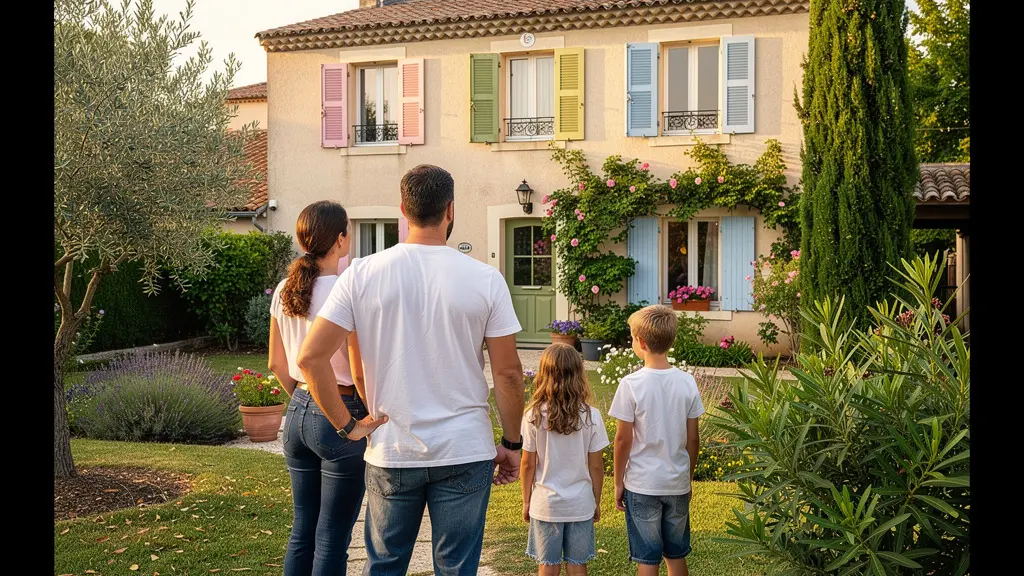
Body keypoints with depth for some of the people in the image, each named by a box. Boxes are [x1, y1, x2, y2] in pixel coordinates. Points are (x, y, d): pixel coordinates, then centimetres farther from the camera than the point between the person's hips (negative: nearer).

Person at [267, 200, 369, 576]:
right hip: (341, 416, -7)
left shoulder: (284, 290, 4)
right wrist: (373, 417, -2)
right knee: (332, 539, 4)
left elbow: (277, 363, 13)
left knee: (302, 531, 18)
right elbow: (359, 371, -16)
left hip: (299, 414, 7)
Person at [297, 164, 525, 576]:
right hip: (465, 452, -1)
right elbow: (508, 373, -6)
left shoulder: (362, 274, -5)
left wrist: (347, 425, 0)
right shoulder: (485, 279, -7)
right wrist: (512, 444, 6)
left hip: (391, 453, 1)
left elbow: (311, 357, -9)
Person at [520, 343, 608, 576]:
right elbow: (596, 465, -4)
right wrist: (596, 502, 10)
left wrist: (526, 501, 8)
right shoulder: (591, 416, -9)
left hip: (545, 504, -1)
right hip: (580, 504, 1)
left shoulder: (534, 416, -11)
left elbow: (528, 464, -5)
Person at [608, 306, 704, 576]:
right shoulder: (687, 382, -3)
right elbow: (692, 438, 2)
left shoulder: (632, 384, -14)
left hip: (642, 485, -4)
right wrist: (688, 477, 16)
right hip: (678, 483, 4)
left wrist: (618, 482, 1)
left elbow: (623, 439, -10)